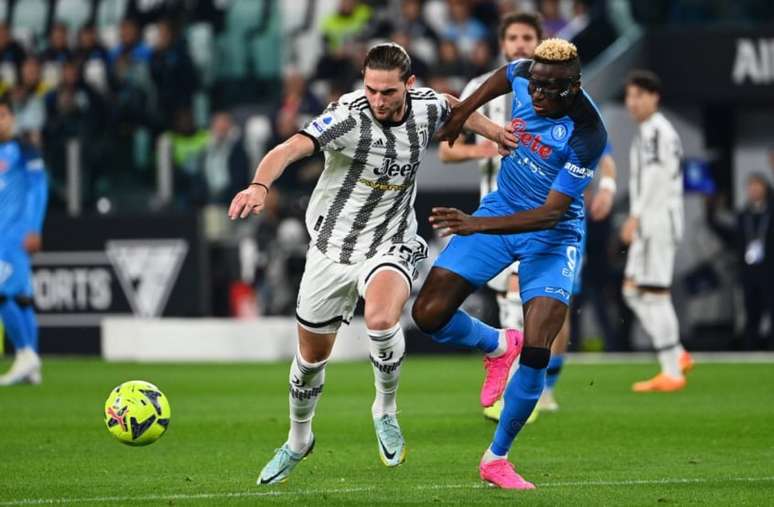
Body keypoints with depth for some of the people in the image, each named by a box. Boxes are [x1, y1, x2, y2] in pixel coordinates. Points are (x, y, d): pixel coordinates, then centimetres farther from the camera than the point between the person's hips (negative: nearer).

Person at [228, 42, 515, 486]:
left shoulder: (425, 106, -10)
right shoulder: (348, 116, -24)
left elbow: (451, 105, 18)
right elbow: (291, 149, -41)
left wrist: (489, 128, 22)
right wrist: (260, 186, -58)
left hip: (391, 247, 1)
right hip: (334, 246, 0)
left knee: (381, 319, -32)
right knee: (312, 355, 14)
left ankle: (386, 410, -4)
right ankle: (298, 441, 43)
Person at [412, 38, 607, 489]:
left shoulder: (587, 135, -29)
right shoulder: (525, 76, -14)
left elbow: (552, 213, -28)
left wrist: (477, 225, -36)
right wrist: (462, 113, 13)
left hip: (552, 234, -5)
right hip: (502, 207, 5)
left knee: (536, 353, -17)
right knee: (429, 313, -5)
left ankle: (497, 459, 0)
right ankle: (498, 345, 25)